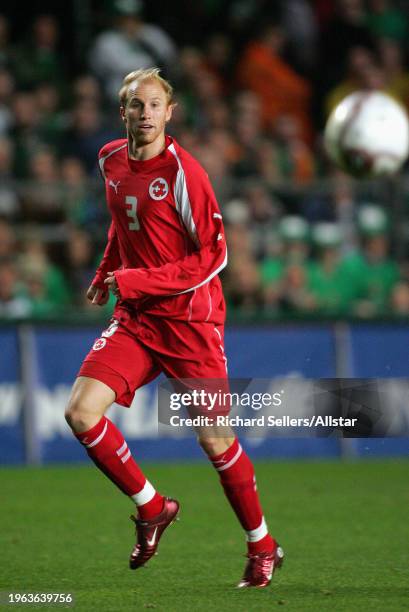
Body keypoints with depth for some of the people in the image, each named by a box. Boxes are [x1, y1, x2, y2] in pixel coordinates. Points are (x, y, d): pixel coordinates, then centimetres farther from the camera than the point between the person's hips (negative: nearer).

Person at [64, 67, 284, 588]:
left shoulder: (182, 171, -14)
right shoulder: (111, 161, 6)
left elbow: (213, 257, -15)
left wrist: (136, 281, -19)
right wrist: (105, 276, 13)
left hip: (189, 317, -6)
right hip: (134, 317, 6)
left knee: (214, 439, -1)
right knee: (80, 412, -13)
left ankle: (262, 548, 18)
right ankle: (151, 508, 7)